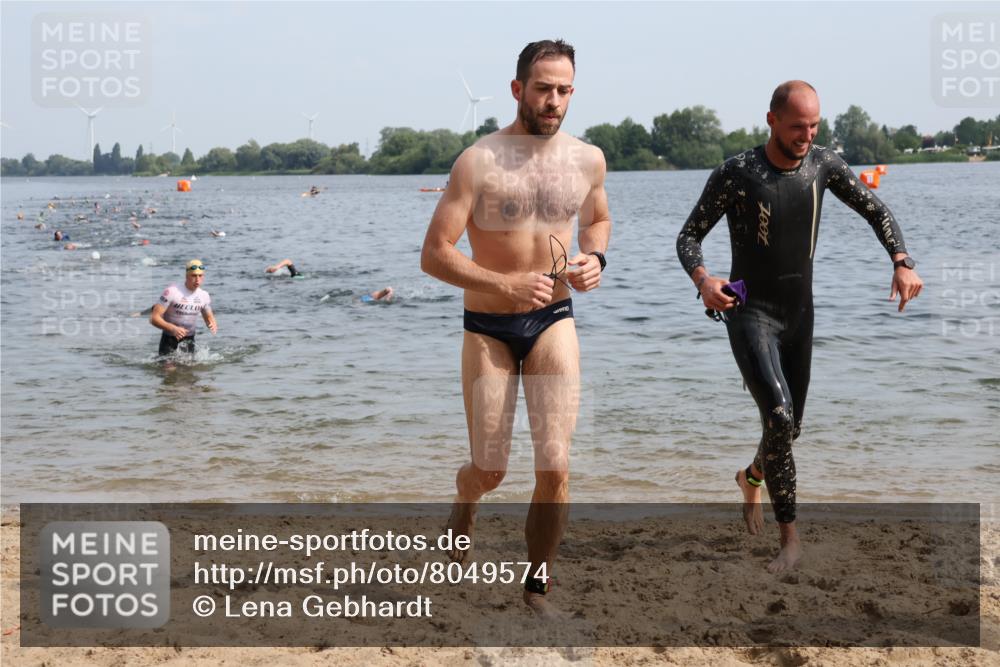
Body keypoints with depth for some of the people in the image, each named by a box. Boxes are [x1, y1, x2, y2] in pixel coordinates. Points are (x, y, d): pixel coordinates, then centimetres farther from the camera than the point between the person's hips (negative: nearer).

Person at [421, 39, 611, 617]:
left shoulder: (588, 161, 0)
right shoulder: (479, 162, -14)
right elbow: (434, 255, -16)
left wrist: (595, 258, -1)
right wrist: (506, 284, -27)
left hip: (554, 322, 2)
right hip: (489, 328, -2)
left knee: (556, 468, -8)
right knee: (490, 472, 7)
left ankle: (538, 587, 11)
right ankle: (465, 501, 45)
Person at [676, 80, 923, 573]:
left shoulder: (823, 164, -3)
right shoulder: (736, 174, -15)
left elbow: (876, 211, 8)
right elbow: (689, 236, -10)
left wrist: (902, 264, -8)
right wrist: (703, 281, -31)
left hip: (800, 316, 5)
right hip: (750, 315, -5)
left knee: (788, 427, 15)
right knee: (778, 416, -23)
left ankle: (752, 478, 49)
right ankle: (789, 537, -13)